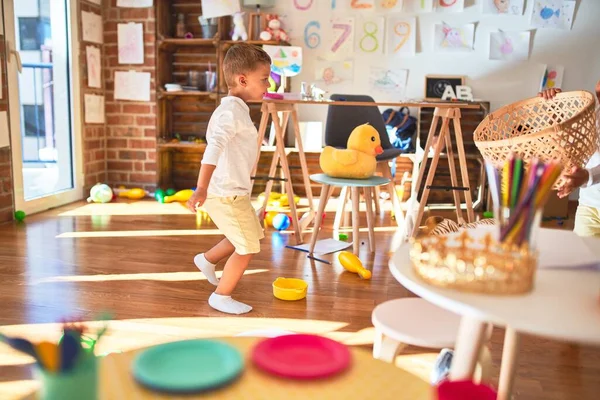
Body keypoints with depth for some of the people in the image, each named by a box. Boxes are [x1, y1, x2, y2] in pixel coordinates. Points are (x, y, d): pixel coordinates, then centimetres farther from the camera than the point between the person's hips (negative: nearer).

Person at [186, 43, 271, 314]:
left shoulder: (236, 109, 12)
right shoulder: (232, 111, -20)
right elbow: (214, 148, -32)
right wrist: (201, 188, -40)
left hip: (234, 191, 10)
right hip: (225, 194, -10)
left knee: (252, 235, 25)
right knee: (247, 247, -1)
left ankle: (207, 259, 40)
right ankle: (221, 297, 14)